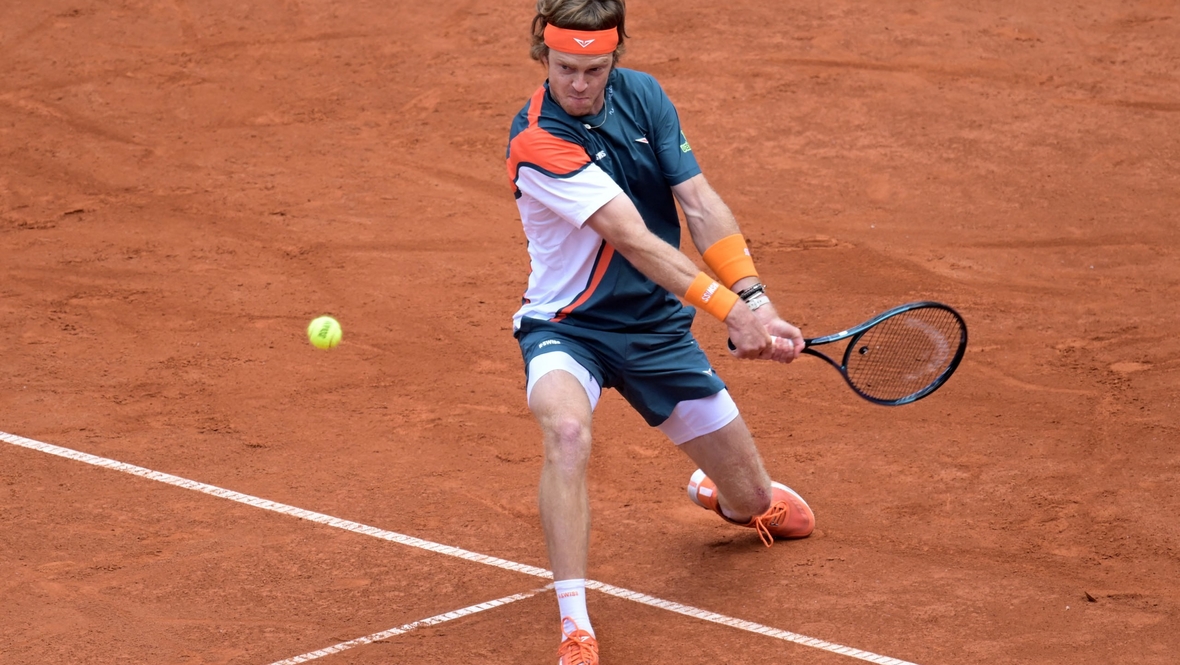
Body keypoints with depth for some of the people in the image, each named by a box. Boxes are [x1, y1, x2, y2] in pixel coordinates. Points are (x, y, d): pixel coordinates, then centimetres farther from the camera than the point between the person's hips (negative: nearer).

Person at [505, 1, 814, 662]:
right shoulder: (536, 142, -23)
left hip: (657, 326, 5)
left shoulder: (643, 96, -5)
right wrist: (730, 309, -32)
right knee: (567, 430, -39)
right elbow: (634, 241, -28)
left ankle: (719, 491, 51)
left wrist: (755, 298, -20)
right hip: (568, 327, -5)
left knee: (759, 506, 10)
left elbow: (701, 204, -7)